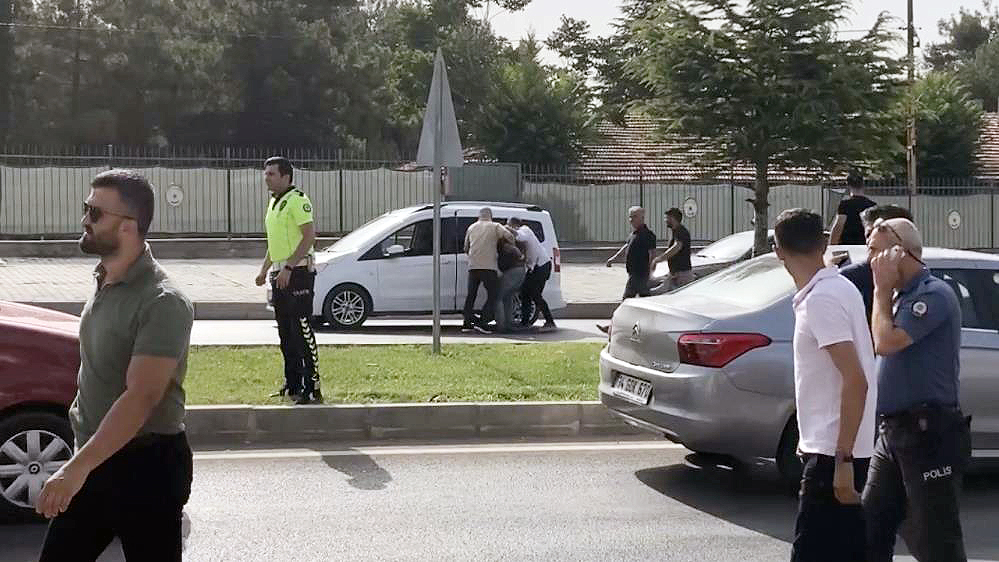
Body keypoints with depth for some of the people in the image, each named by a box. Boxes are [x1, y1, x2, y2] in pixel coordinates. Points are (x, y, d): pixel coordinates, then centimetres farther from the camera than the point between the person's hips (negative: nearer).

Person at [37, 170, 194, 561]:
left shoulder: (162, 302, -21)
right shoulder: (103, 283, 7)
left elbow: (141, 398, -28)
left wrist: (77, 468, -34)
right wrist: (80, 463, 18)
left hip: (146, 469, -8)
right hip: (93, 460, 9)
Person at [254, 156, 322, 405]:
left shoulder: (297, 200, -11)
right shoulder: (274, 202, 18)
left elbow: (309, 236, -19)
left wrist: (288, 267, -23)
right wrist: (264, 270, 22)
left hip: (298, 272, -10)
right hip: (280, 274, 10)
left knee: (302, 333, -11)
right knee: (286, 334, 13)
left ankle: (312, 389, -11)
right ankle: (292, 386, 20)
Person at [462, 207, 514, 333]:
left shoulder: (471, 228, 18)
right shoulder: (495, 226, 6)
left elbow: (466, 249, 23)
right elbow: (509, 236, -8)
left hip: (473, 266, 4)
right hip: (489, 267, -4)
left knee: (471, 295, 15)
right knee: (493, 296, 1)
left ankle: (467, 323, 14)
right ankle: (482, 322, -10)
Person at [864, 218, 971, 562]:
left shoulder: (933, 295, -14)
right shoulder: (901, 295, 16)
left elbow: (885, 342, -22)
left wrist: (882, 288, -11)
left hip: (927, 434, -10)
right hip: (894, 431, 10)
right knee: (872, 532, 14)